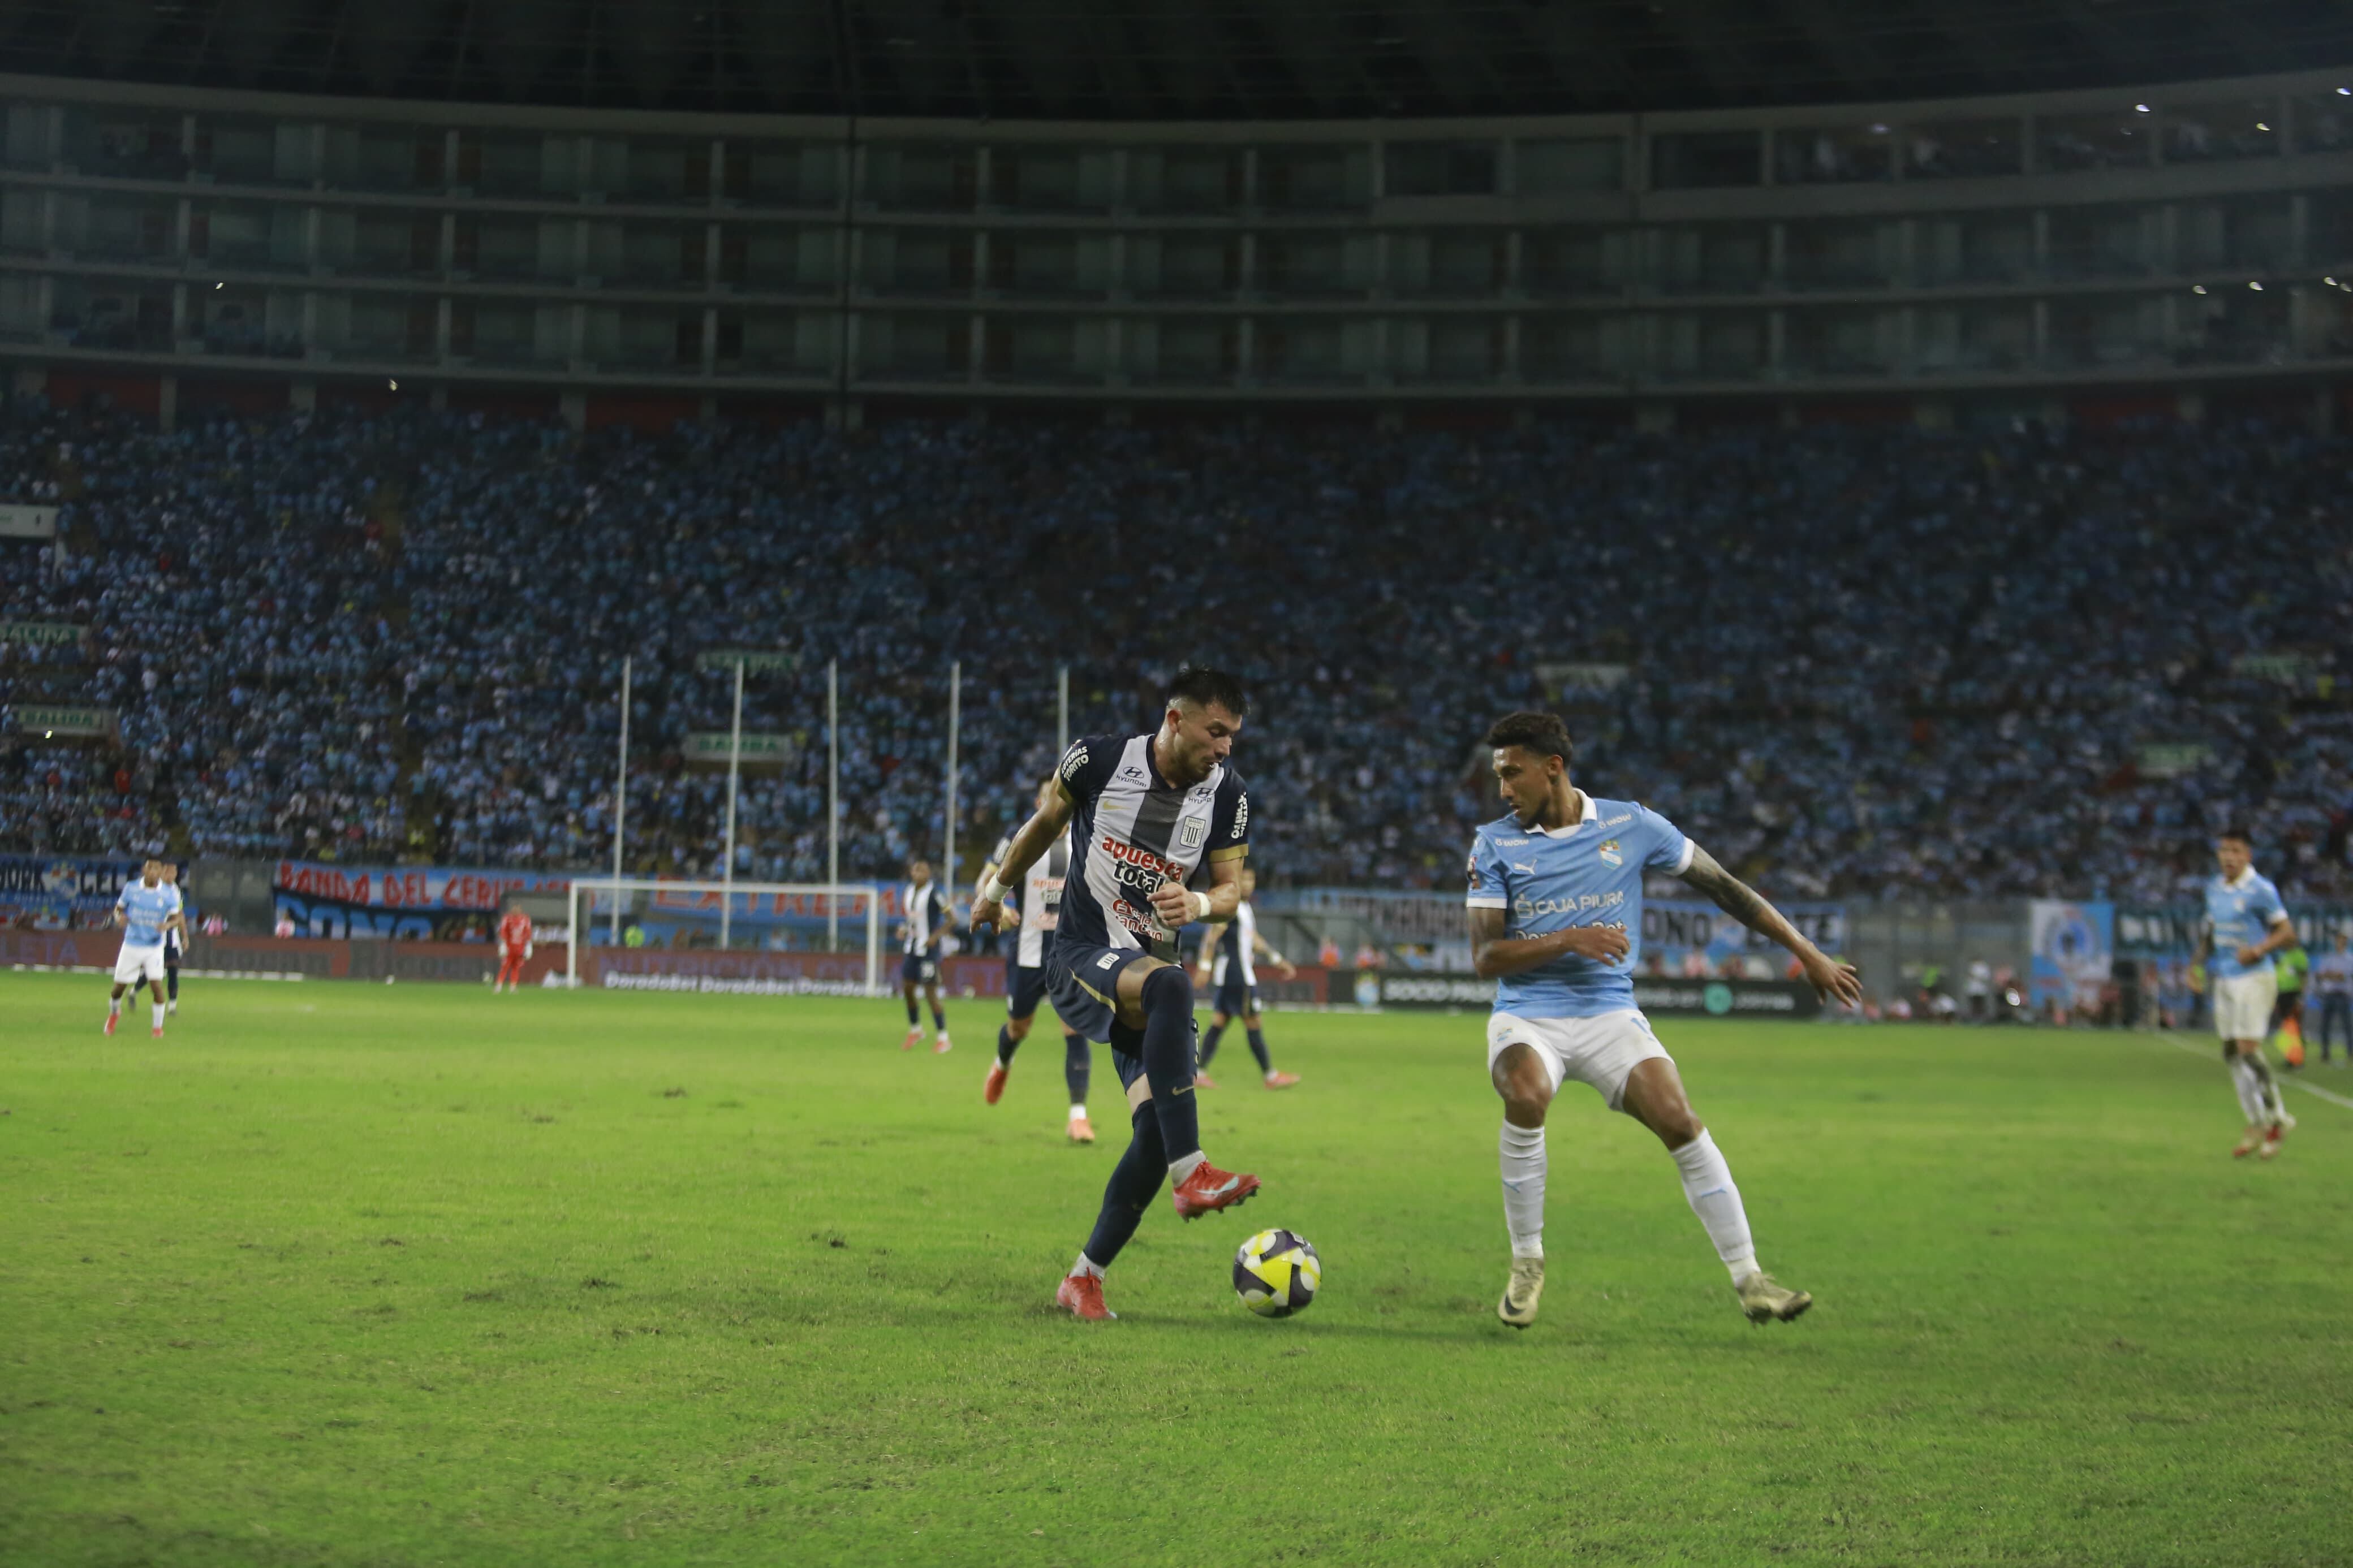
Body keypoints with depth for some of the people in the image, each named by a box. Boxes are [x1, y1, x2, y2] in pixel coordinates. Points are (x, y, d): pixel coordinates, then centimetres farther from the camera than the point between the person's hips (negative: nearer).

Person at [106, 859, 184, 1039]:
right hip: (131, 945, 1)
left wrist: (168, 925, -24)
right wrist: (119, 917, -16)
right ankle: (114, 1012, 40)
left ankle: (158, 1027, 3)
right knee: (119, 987, 6)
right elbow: (118, 909, 7)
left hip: (154, 948, -1)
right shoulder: (131, 888, -4)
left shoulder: (169, 894, -6)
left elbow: (176, 919, -1)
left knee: (157, 986, -14)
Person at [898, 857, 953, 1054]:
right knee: (907, 988, 10)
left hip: (928, 949, -7)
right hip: (911, 947, 7)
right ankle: (915, 1030, 30)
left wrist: (936, 936, -18)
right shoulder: (907, 892, 8)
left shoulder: (934, 893, -13)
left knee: (930, 992, -6)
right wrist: (903, 929, 3)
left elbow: (951, 918, -11)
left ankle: (943, 1039, 2)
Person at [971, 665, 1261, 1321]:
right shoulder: (1098, 759, -8)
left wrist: (1199, 904, -17)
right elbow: (1046, 822, 11)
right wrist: (997, 887, 23)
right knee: (1170, 987, -38)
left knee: (1156, 1129, -8)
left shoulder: (1227, 795, 0)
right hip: (1080, 956, -4)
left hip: (1150, 969, 4)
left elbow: (1230, 889, 6)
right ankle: (1192, 1174, -42)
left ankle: (1085, 1278, 11)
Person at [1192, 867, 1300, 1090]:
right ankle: (1270, 1076, 2)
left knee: (1219, 1023, 7)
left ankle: (1199, 1074, 6)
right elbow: (1213, 936, -17)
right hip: (1237, 976, -10)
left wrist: (1278, 960, 29)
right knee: (1253, 1024, -4)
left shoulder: (1246, 908, 19)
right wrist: (1205, 967, -23)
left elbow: (1254, 939, 27)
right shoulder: (1231, 906, -12)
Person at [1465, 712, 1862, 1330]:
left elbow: (1722, 885, 9)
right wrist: (1568, 939, -20)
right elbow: (1484, 956, -5)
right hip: (1526, 1018, -1)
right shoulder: (1494, 843, 0)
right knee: (1525, 1097, -32)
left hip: (1609, 1013, 1)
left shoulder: (1631, 826, 1)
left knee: (1679, 1121, -20)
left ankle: (1749, 1279, -8)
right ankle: (1527, 1263, -12)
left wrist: (1810, 954, 10)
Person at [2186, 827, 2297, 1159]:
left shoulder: (2261, 890, -10)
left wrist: (2258, 950, -24)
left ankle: (2277, 1118, 3)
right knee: (2231, 1053, 5)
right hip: (2223, 979, 7)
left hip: (2254, 978, -7)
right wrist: (2197, 964, 16)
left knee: (2248, 1049, -13)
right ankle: (2257, 1124, 13)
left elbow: (2287, 932, -10)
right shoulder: (2213, 888, 11)